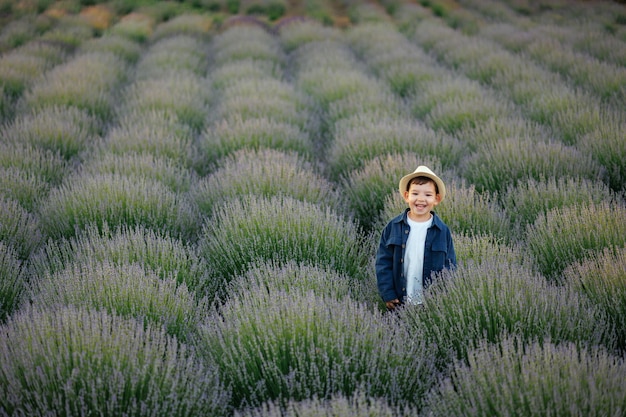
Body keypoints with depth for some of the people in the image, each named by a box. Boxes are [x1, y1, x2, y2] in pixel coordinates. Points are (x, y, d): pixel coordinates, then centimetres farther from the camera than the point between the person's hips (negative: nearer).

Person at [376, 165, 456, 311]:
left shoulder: (443, 231, -3)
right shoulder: (393, 227, -3)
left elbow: (450, 267, 1)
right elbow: (383, 262, -1)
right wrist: (388, 295, -7)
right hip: (399, 303, 1)